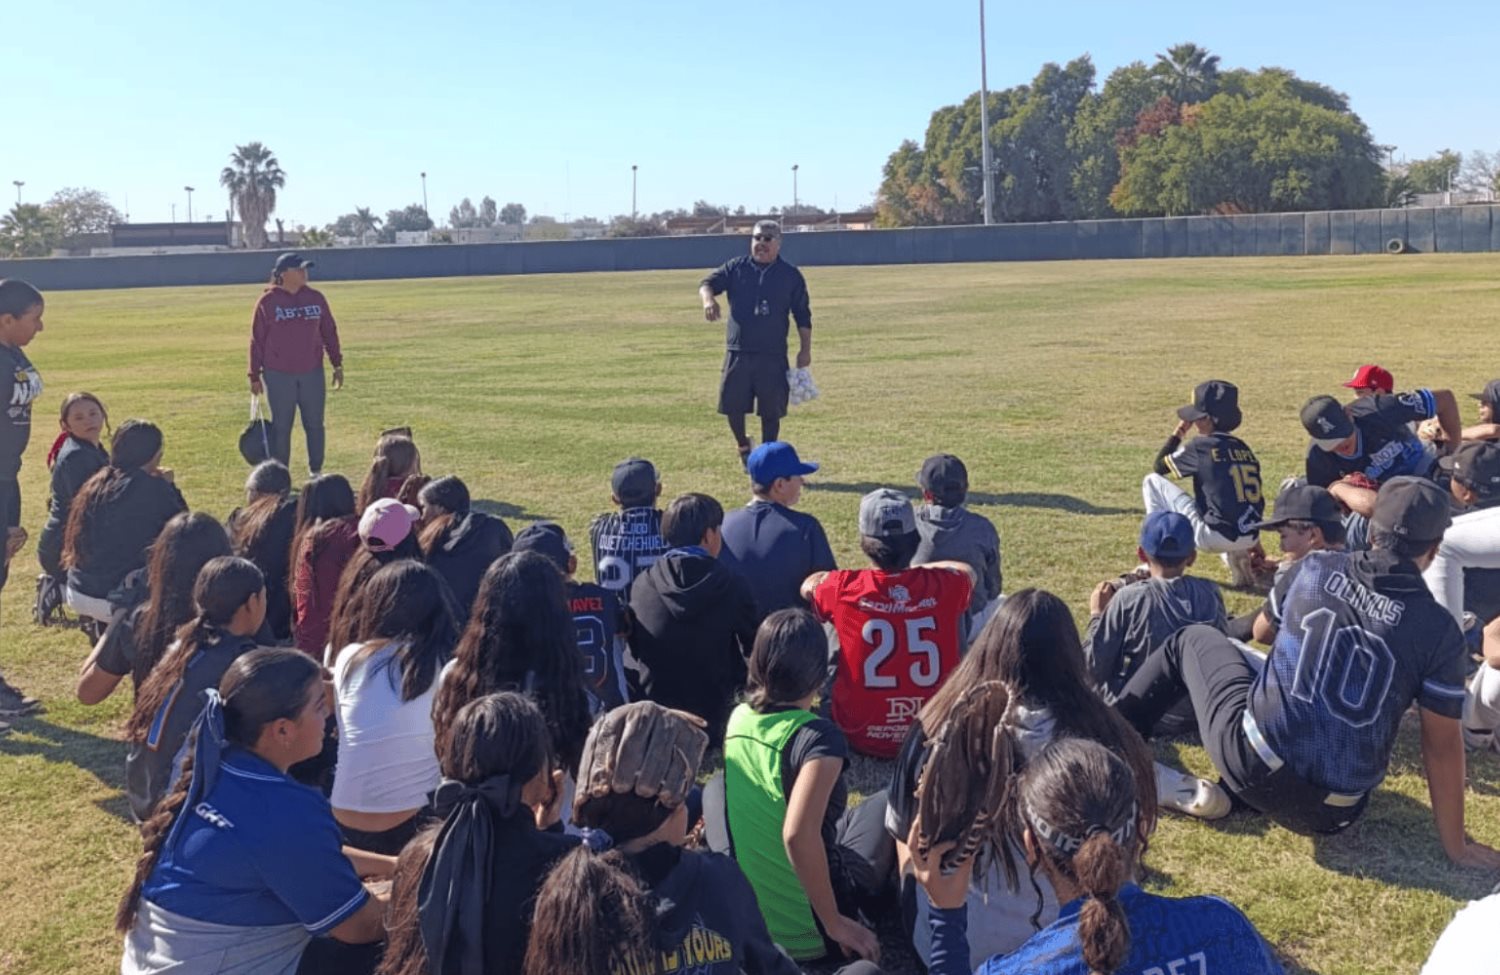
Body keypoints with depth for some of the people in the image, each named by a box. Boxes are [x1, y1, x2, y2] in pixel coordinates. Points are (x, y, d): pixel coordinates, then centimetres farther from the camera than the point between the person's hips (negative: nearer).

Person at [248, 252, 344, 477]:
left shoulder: (316, 298, 5)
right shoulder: (268, 302, -4)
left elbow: (329, 332, 11)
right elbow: (257, 339, -1)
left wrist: (337, 364, 8)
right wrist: (255, 376, -2)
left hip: (312, 373, 3)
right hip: (278, 375, -3)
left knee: (314, 424, 8)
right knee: (281, 426, 4)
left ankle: (316, 471, 20)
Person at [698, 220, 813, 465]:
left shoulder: (791, 275, 5)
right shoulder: (735, 267, 7)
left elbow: (802, 316, 7)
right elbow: (708, 283, -5)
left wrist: (805, 350, 1)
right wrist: (709, 299, -29)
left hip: (773, 356, -1)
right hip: (738, 353, 1)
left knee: (771, 411, 2)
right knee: (732, 405, 1)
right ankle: (743, 446, 28)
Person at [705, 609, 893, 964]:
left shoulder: (739, 718, -2)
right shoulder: (819, 737, -23)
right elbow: (798, 836, -33)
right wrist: (836, 924, -24)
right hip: (806, 930, -5)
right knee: (887, 805, 14)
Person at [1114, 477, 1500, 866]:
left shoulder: (1313, 568, 1)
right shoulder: (1438, 630, -4)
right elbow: (1442, 745, 0)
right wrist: (1456, 847, 10)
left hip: (1248, 762, 0)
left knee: (1193, 641, 25)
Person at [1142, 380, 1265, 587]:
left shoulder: (1200, 446, -5)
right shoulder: (1243, 448, 14)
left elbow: (1158, 467, 10)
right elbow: (1256, 502, 19)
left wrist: (1178, 432, 19)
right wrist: (1256, 548, 28)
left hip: (1214, 538, -6)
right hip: (1250, 538, 7)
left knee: (1152, 481, 7)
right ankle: (1237, 557, 13)